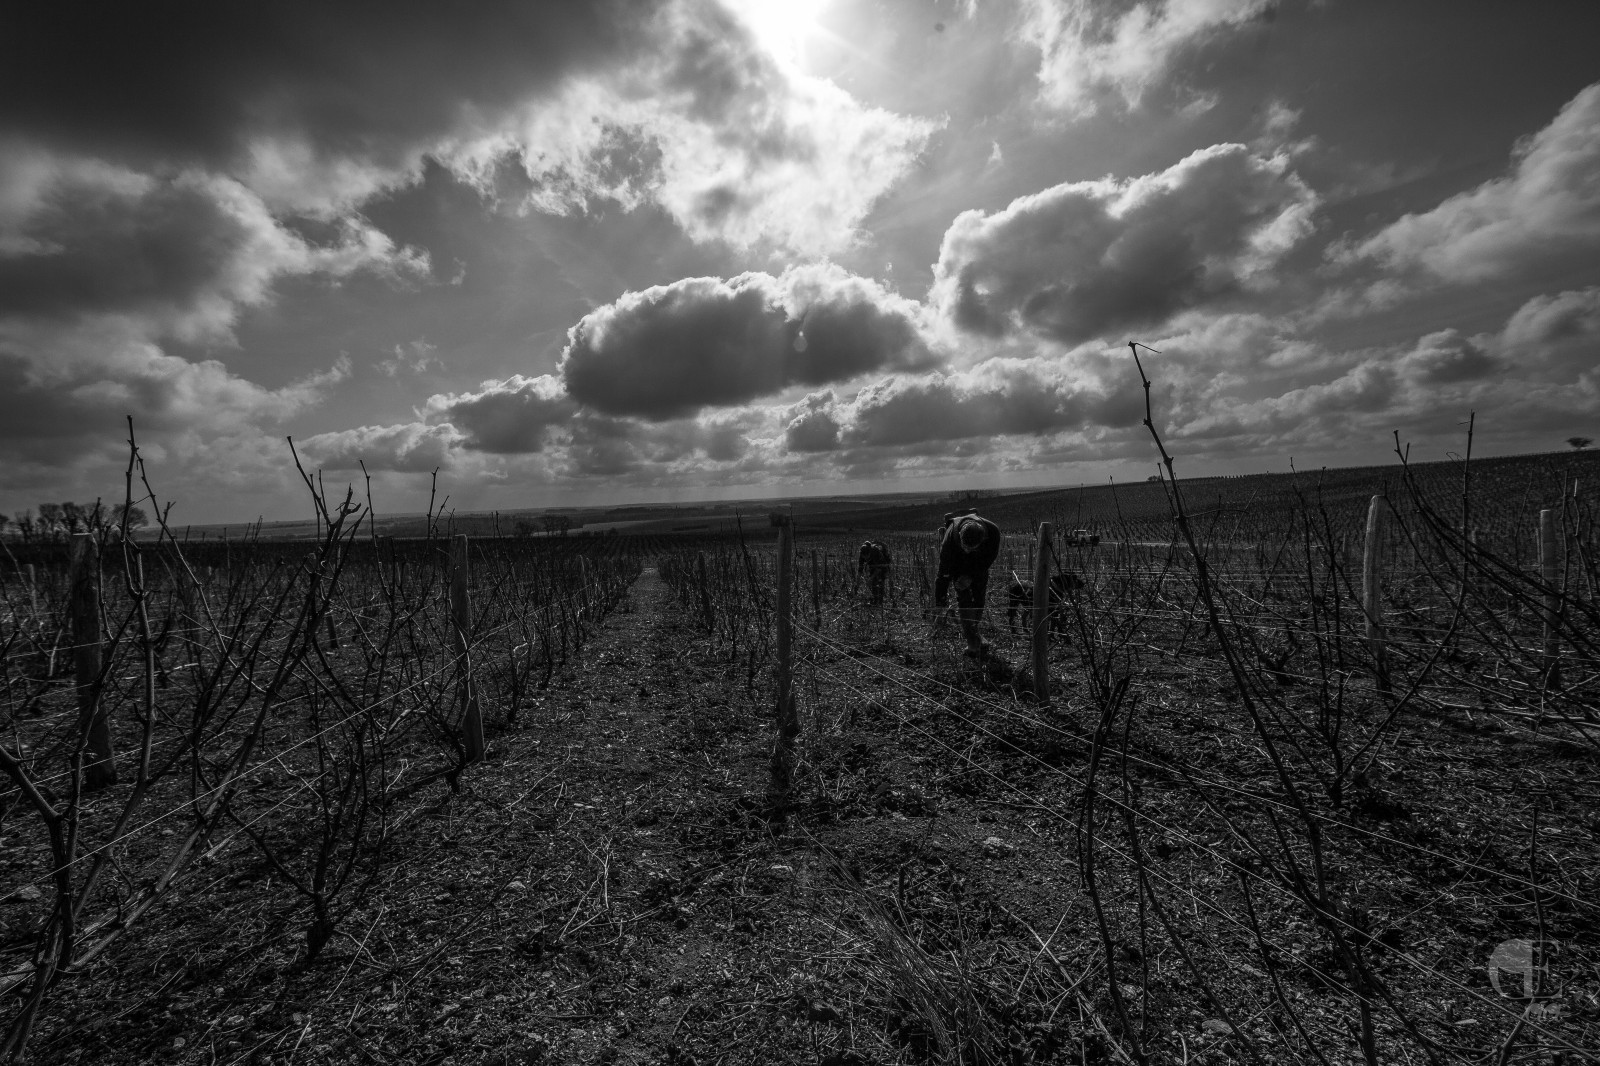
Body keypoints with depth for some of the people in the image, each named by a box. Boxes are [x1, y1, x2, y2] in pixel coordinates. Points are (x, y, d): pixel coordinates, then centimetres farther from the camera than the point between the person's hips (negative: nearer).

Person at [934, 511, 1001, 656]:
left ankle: (971, 632, 19)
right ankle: (973, 642, -6)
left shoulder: (993, 532, -36)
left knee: (979, 598, -1)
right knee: (964, 597, -12)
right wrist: (939, 599, -26)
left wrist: (971, 576, -24)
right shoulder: (951, 537, -40)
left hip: (979, 564, 2)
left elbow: (990, 558, -17)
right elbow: (944, 572, -31)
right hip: (958, 563, -2)